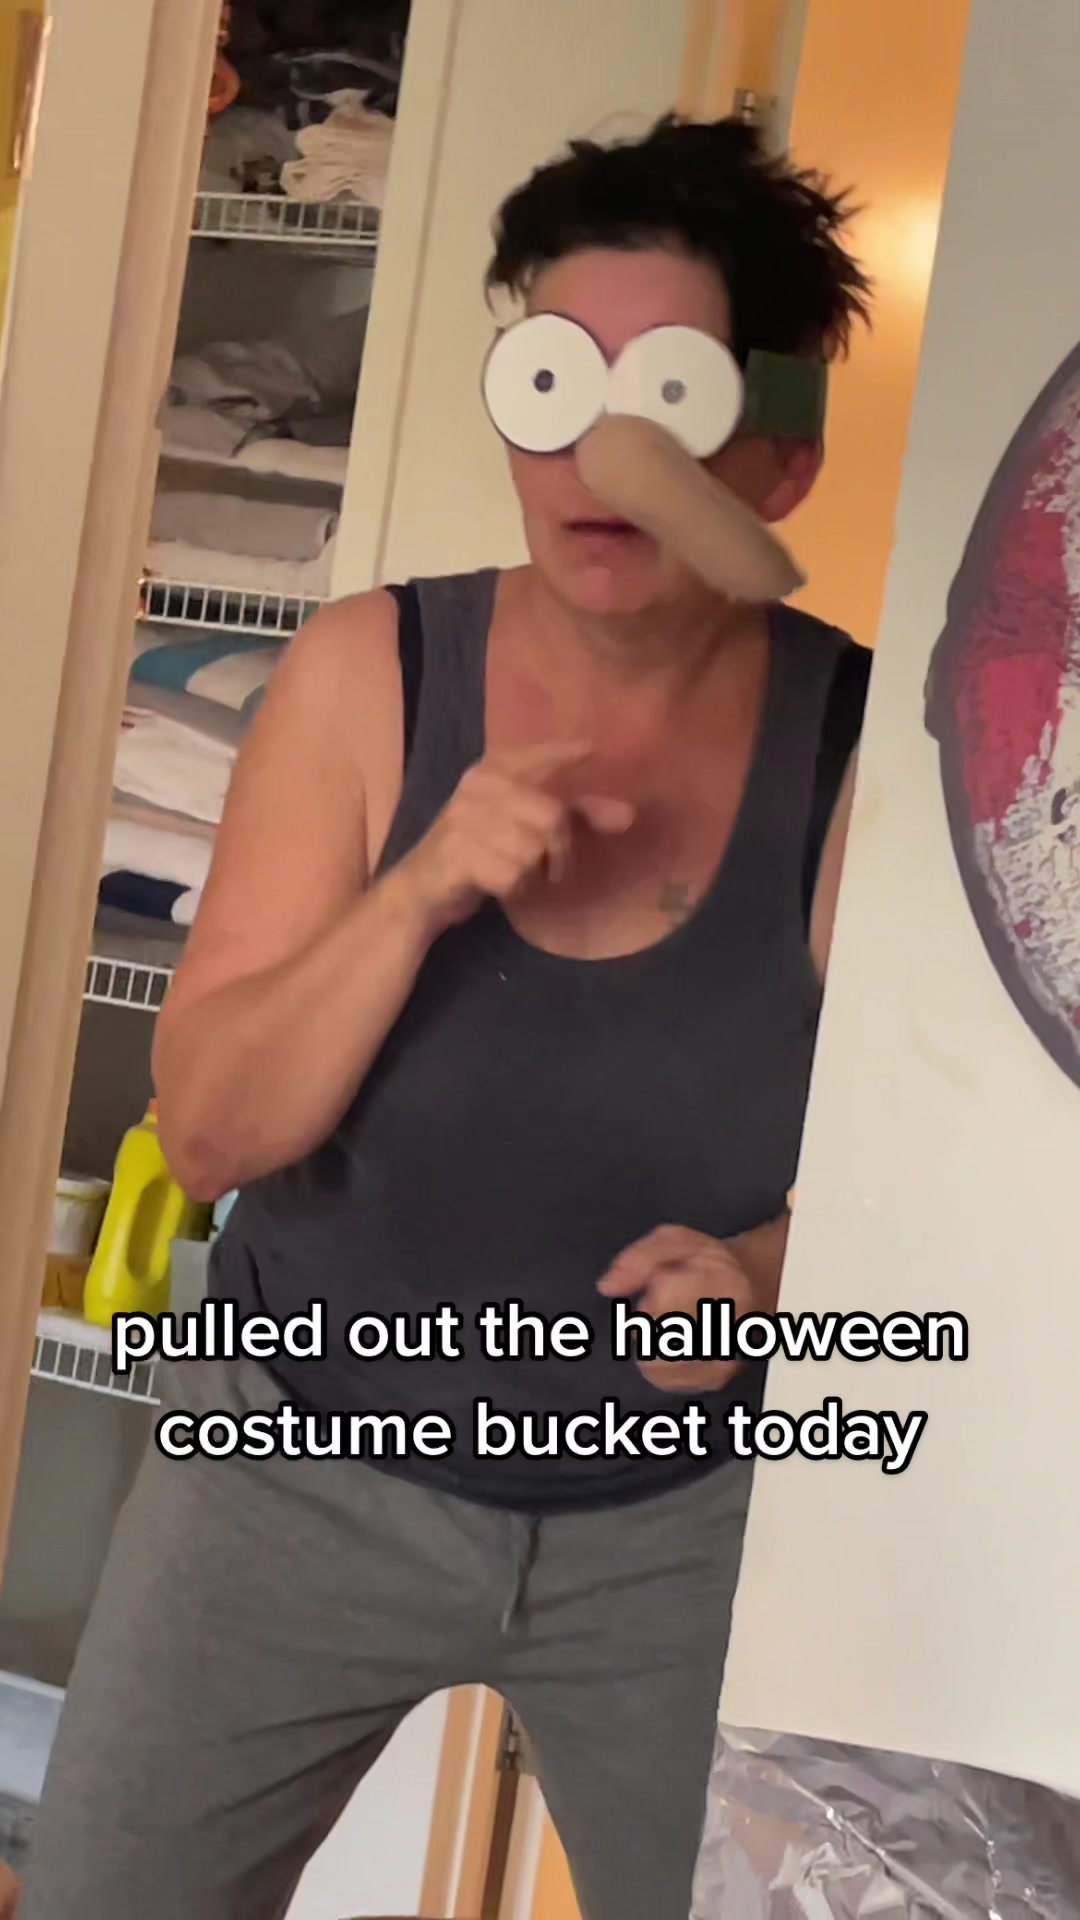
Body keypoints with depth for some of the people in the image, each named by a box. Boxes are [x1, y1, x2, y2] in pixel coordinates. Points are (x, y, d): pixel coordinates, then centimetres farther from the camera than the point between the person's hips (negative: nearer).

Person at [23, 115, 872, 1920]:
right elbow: (208, 1130, -13)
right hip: (306, 1461, 1)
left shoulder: (869, 747, -14)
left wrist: (765, 1271, -23)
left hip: (689, 1513, 0)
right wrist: (419, 896, -28)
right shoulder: (368, 673, -12)